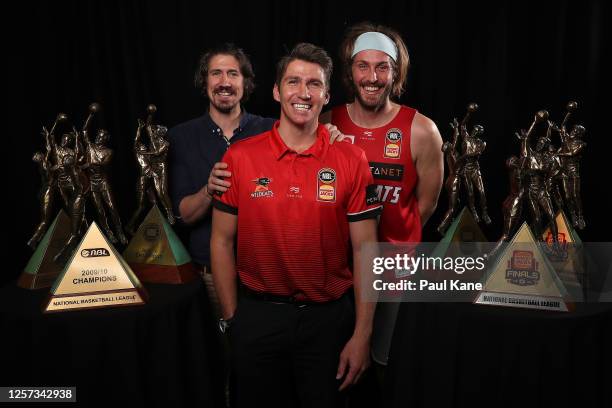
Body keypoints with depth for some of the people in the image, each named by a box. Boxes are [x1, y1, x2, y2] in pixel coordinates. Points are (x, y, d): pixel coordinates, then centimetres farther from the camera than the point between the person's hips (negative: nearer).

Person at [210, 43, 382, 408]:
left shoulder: (352, 161, -5)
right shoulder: (239, 157, -4)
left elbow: (364, 249, -4)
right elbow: (223, 242, 1)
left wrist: (362, 334, -6)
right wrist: (231, 319, 1)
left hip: (328, 317, 0)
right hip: (257, 315, 1)